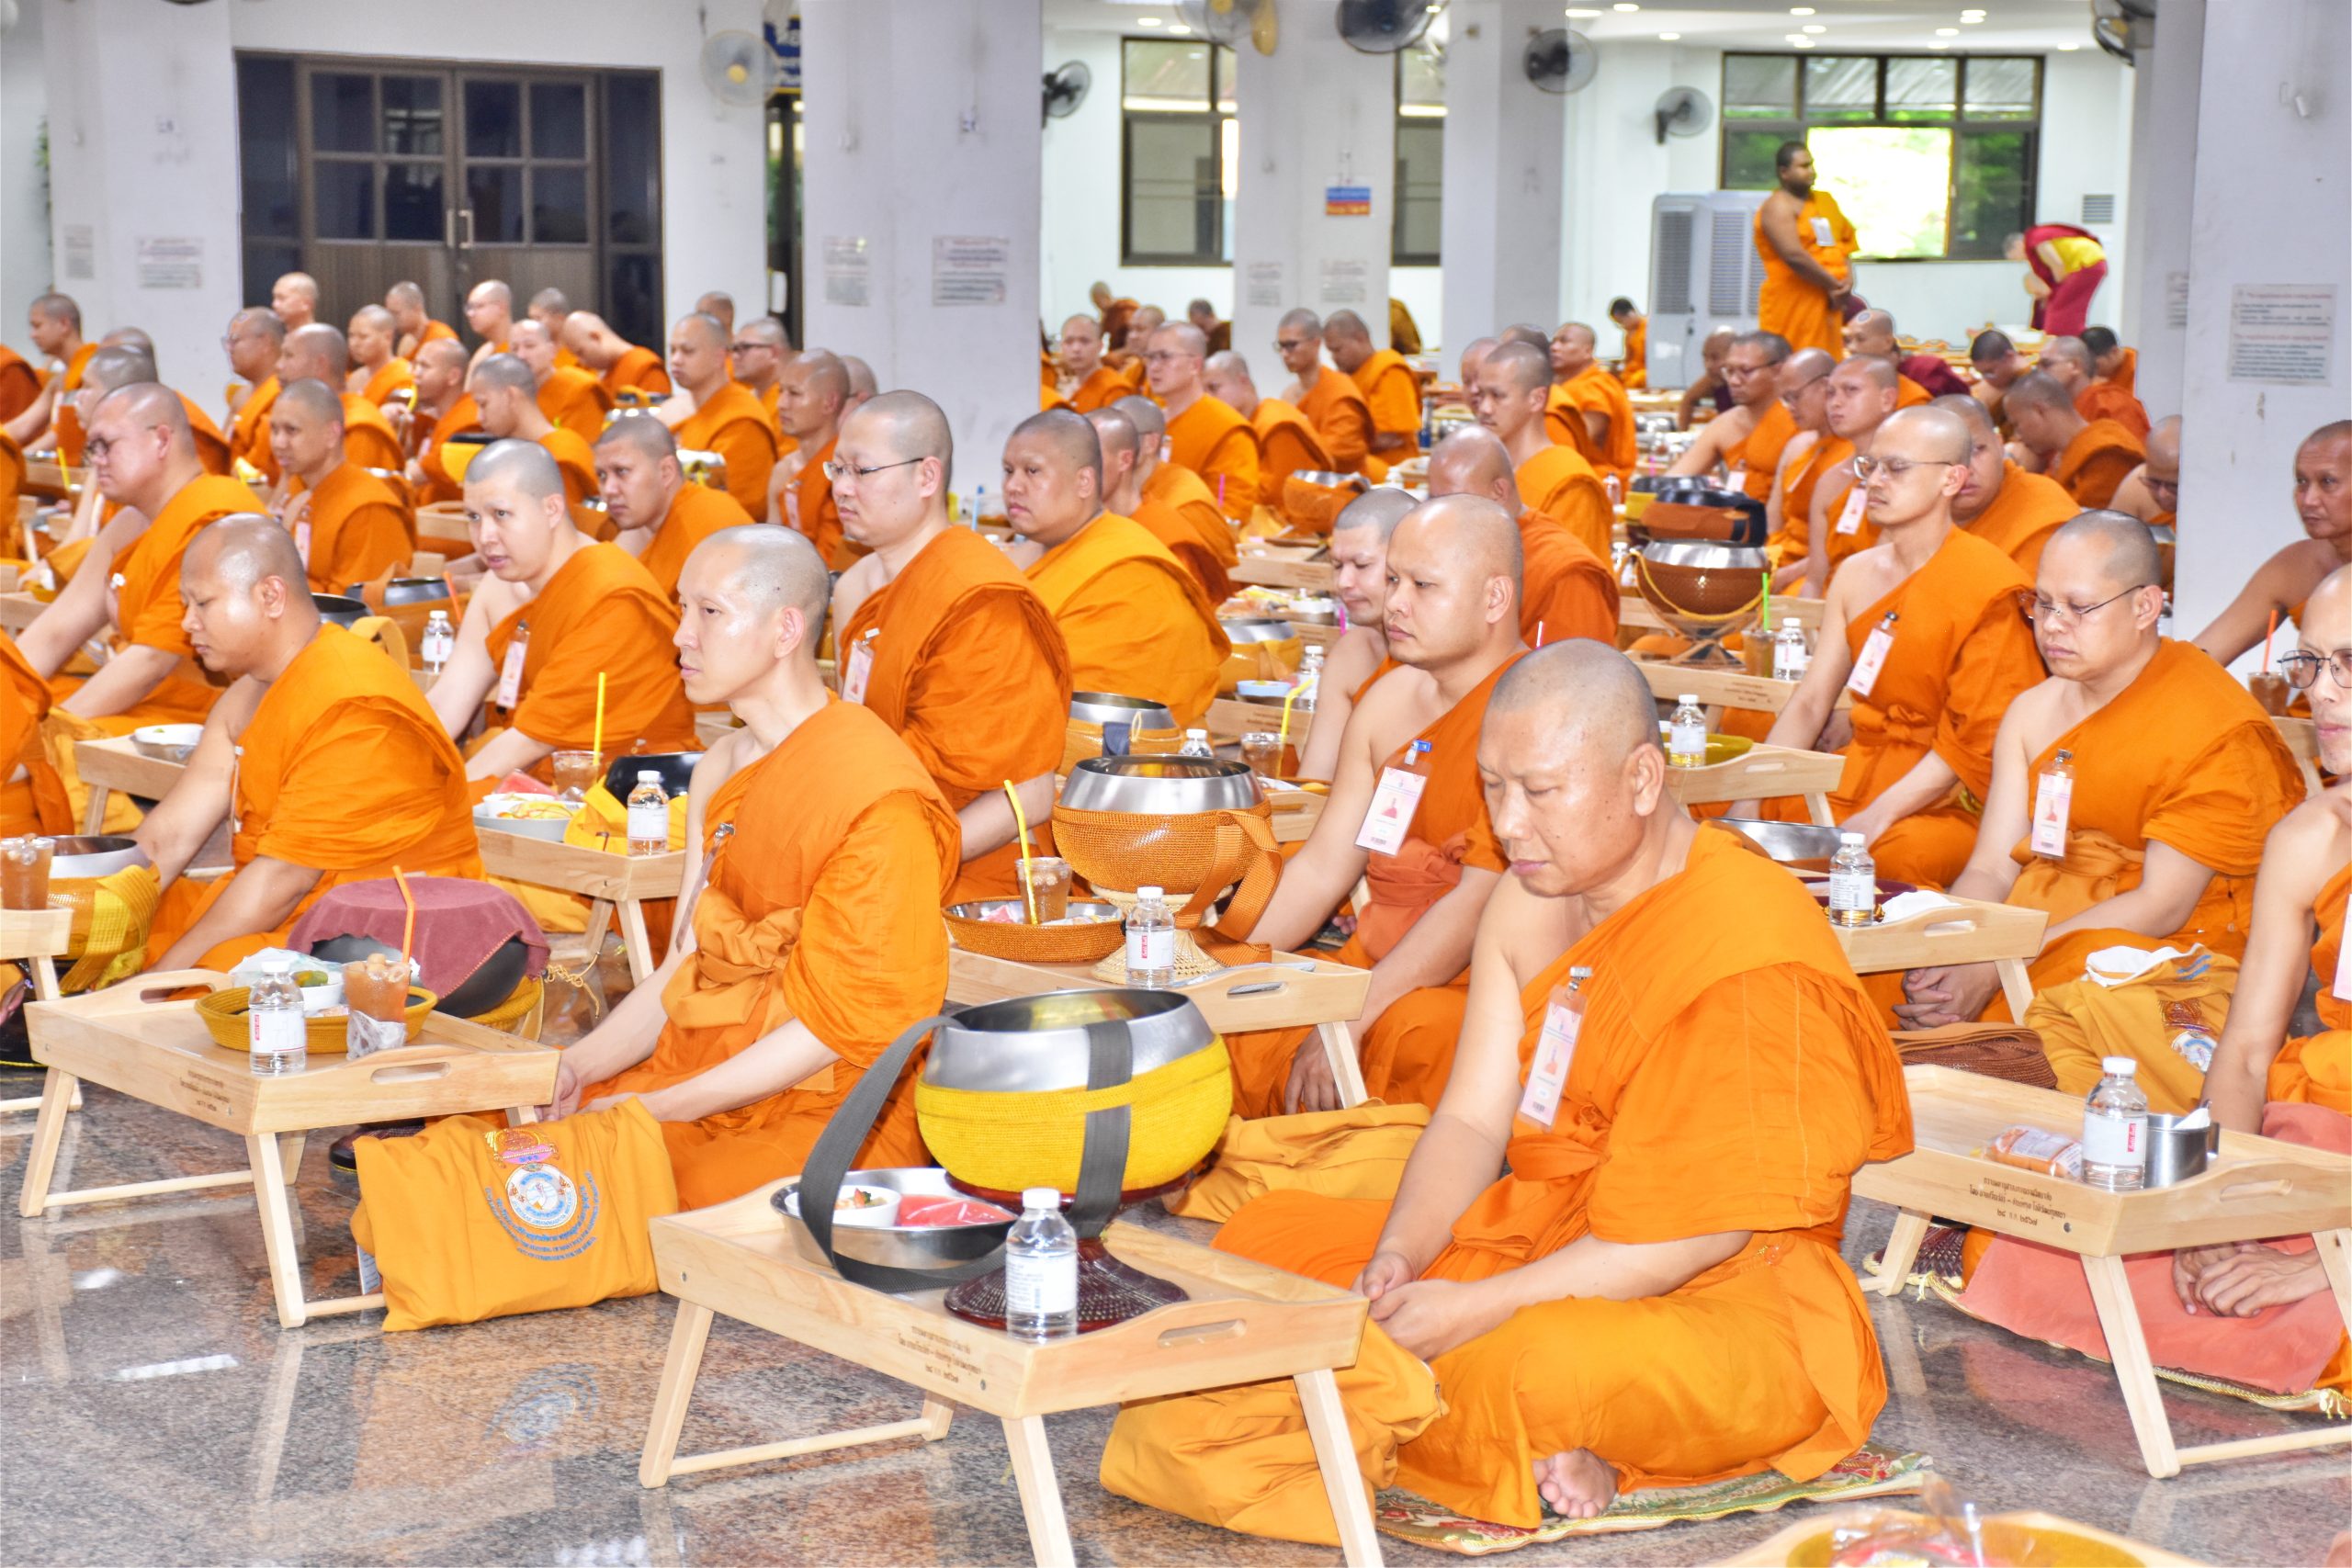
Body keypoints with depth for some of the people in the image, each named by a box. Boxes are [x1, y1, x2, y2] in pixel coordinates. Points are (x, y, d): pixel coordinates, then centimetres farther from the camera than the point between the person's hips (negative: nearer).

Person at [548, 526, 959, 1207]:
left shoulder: (880, 795, -15)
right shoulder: (721, 769, 14)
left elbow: (845, 1021, -16)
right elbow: (688, 965, 15)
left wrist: (665, 1106, -17)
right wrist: (578, 1065, -2)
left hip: (831, 1108, -8)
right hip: (706, 1080, 8)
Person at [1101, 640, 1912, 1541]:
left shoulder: (1743, 943, -21)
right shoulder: (1532, 901, 6)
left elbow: (1705, 1227, -22)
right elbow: (1471, 1121, 6)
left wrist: (1478, 1309, -24)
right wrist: (1400, 1257, -15)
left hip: (1730, 1302, -9)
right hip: (1547, 1244, 9)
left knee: (1545, 1366, -42)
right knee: (1265, 1236, -1)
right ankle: (1531, 1446, -15)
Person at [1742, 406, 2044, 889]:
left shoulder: (1987, 586, -10)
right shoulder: (1857, 575, 12)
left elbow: (1976, 741, -14)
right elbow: (1809, 703, 10)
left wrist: (1874, 820, -22)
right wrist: (1750, 799, -5)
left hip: (1946, 796, -7)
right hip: (1857, 775, 7)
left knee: (1899, 855, -38)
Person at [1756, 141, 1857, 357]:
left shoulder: (1825, 201, 18)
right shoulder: (1779, 206, -7)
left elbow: (1845, 243, 18)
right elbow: (1794, 255, -18)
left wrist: (1847, 282, -1)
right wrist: (1833, 285, -12)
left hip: (1829, 305, 8)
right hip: (1791, 305, -8)